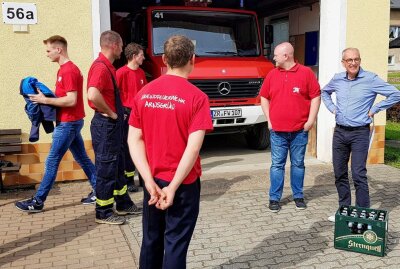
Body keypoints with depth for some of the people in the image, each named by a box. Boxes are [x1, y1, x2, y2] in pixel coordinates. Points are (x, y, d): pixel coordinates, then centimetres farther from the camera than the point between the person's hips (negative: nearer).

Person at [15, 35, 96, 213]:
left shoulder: (68, 71, -17)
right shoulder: (67, 69, 14)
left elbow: (71, 100, -24)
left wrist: (45, 100, -18)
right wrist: (46, 96, 4)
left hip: (68, 123, -10)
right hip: (72, 122, 10)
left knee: (51, 162, -2)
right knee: (82, 158, 13)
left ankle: (38, 201, 7)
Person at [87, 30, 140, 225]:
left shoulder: (107, 66, 13)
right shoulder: (100, 67, -19)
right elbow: (93, 95, -35)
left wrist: (116, 114, 13)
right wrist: (110, 113, -22)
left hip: (113, 124, 10)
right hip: (105, 124, -10)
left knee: (118, 165, 18)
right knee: (106, 169, 0)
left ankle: (123, 204, 31)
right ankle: (103, 213, 12)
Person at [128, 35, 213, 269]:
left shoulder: (144, 93, 1)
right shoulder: (196, 97, -13)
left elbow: (134, 139, -2)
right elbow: (193, 147, -19)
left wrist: (150, 180, -6)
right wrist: (173, 187, -15)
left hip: (153, 180, 5)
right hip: (184, 183, -5)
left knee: (151, 240, 18)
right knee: (175, 244, 7)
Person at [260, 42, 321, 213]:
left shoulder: (306, 73, -1)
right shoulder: (272, 75, 7)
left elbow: (316, 97, 0)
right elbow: (264, 97, 13)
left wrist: (311, 120, -6)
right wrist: (268, 120, 5)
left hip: (299, 130, -1)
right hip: (277, 130, 2)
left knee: (298, 164, 9)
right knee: (277, 164, 4)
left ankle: (298, 196, 22)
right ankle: (274, 198, 12)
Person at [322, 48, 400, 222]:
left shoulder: (371, 79, -8)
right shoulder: (337, 79, 6)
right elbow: (324, 92, 27)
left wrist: (374, 110, -7)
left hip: (360, 133, -5)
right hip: (339, 132, 5)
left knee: (358, 175, -8)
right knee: (339, 174, 11)